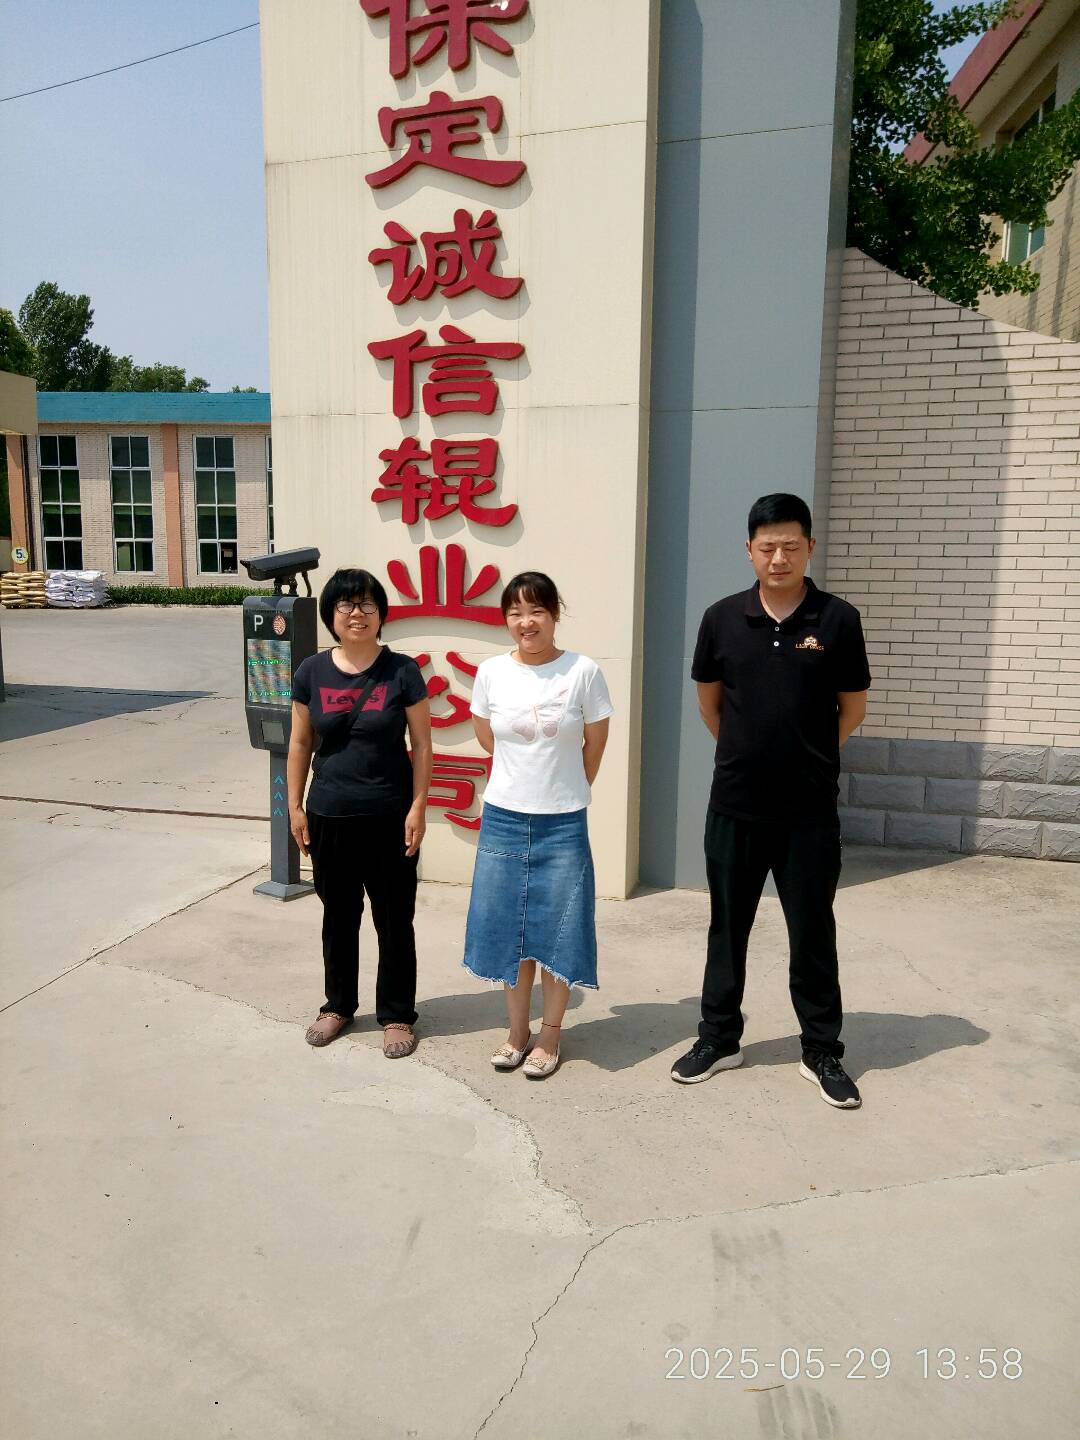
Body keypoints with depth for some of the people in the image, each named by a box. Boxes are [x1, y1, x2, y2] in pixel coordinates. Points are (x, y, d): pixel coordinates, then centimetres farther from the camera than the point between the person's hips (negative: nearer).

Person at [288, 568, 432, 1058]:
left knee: (394, 919, 8)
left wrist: (418, 808, -9)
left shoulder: (402, 671, -6)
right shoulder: (312, 672, 1)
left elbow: (421, 744, -4)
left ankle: (397, 1014, 25)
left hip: (390, 817, -2)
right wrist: (295, 806, 3)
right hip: (329, 816, 2)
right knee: (338, 916, 17)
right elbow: (300, 743, 6)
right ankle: (338, 1005, 36)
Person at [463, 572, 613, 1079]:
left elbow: (595, 743, 2)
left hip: (562, 823, -2)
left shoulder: (583, 671, -9)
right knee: (509, 926, 11)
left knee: (557, 931, 6)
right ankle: (518, 1032, 28)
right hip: (503, 819, 2)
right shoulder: (491, 672, -2)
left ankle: (549, 1037, 25)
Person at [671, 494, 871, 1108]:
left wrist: (808, 757, 11)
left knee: (813, 934, 10)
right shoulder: (722, 618, -1)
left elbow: (853, 709, 5)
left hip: (810, 812, -1)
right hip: (733, 808, 2)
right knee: (727, 929, 14)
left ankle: (823, 1052, 27)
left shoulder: (838, 620, -5)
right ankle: (719, 1039, 30)